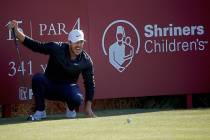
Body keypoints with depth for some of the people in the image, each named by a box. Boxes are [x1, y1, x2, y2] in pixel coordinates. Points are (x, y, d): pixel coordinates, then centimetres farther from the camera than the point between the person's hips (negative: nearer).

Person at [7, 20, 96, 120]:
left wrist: (88, 107, -8)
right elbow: (34, 45, -22)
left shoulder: (86, 61, -13)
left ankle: (71, 110, 4)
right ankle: (40, 112, -16)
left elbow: (90, 83, -4)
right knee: (37, 78, -34)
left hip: (68, 88, 0)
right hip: (49, 86, 0)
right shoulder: (56, 48, -18)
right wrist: (16, 31, -36)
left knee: (77, 99, -35)